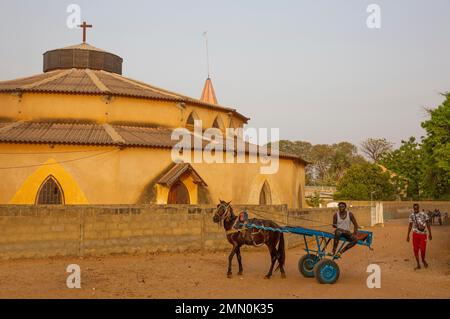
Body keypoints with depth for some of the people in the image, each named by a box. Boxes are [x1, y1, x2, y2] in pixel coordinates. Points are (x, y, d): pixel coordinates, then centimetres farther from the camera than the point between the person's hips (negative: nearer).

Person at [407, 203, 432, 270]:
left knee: (423, 249, -4)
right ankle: (418, 265, 12)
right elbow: (410, 225, 11)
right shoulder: (411, 216, 2)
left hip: (423, 234, -3)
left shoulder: (424, 215, -9)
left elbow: (428, 224, -3)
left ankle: (423, 260, 27)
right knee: (415, 249, 1)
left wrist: (430, 234, -7)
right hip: (415, 234, 3)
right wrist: (408, 235, 11)